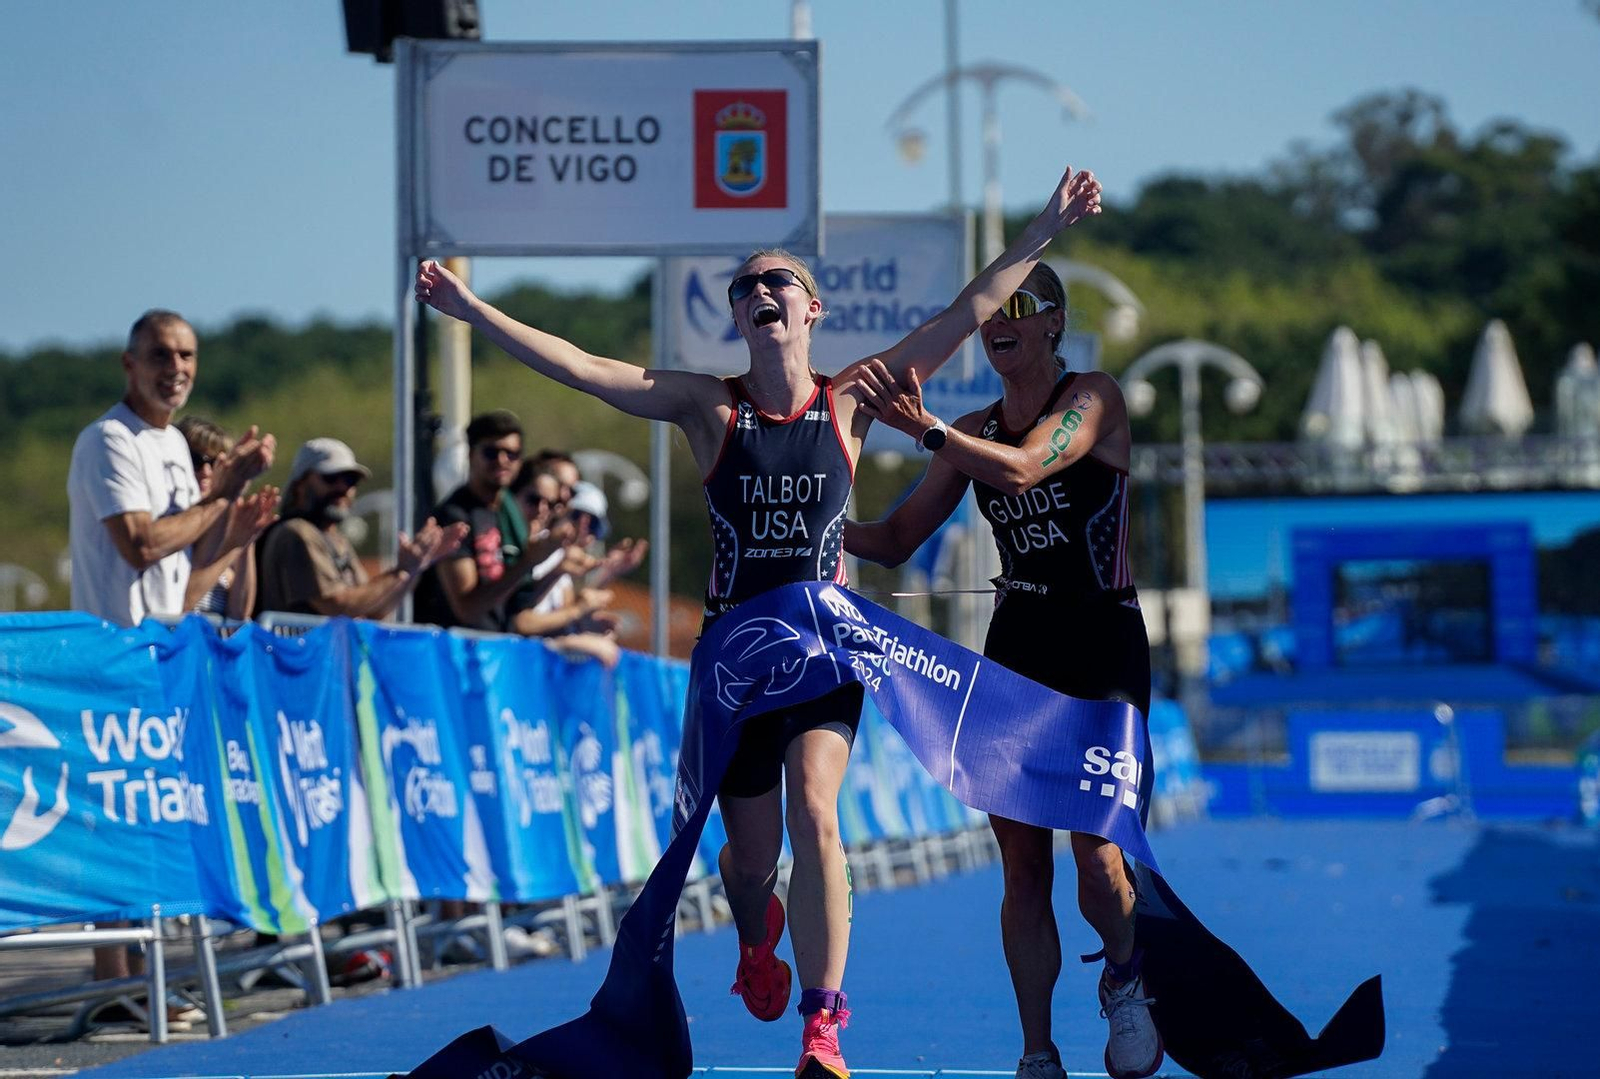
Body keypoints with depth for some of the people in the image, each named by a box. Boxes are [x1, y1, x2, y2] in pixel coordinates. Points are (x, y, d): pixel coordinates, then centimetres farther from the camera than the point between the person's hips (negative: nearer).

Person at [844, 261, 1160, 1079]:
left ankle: (1126, 980, 17)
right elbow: (896, 540, 14)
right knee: (1023, 868, 2)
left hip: (1101, 649, -5)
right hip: (1016, 650, 5)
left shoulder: (1094, 397, -5)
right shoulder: (975, 431, 11)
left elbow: (1025, 467, -24)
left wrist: (925, 428, -36)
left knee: (1096, 854, -14)